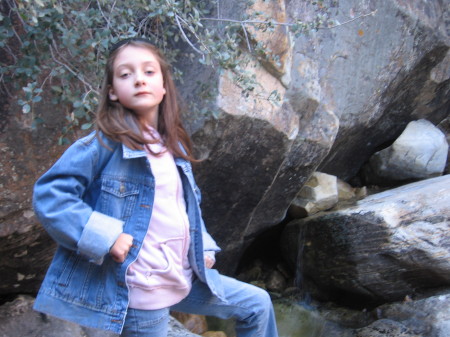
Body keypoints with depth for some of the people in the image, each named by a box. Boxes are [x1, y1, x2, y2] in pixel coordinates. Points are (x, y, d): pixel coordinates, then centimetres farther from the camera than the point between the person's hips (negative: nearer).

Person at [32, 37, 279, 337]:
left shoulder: (174, 146, 8)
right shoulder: (105, 144, -13)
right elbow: (49, 195, -18)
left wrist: (204, 248, 9)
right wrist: (105, 236, -24)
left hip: (185, 280, 7)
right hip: (139, 291, -7)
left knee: (258, 304, 17)